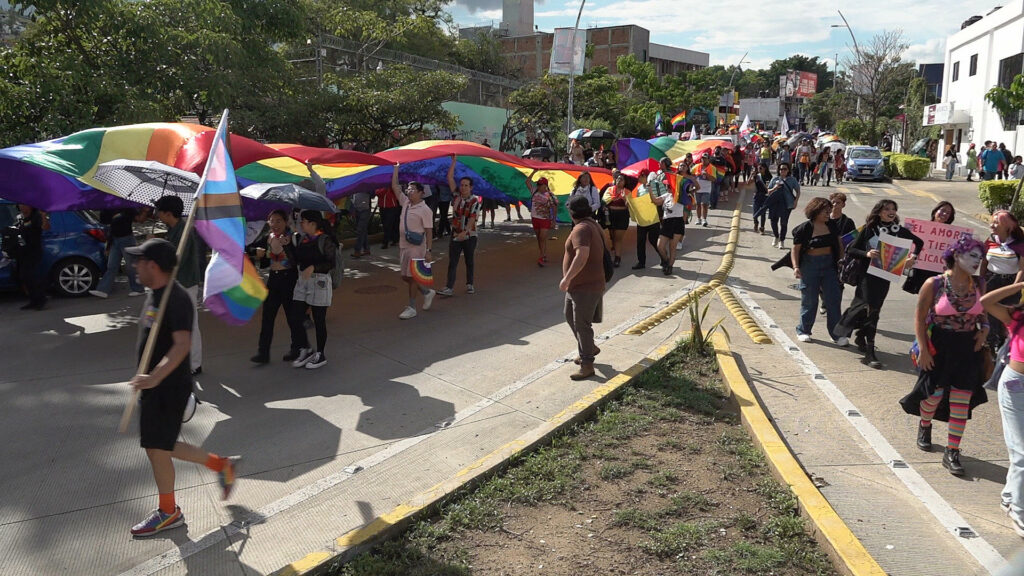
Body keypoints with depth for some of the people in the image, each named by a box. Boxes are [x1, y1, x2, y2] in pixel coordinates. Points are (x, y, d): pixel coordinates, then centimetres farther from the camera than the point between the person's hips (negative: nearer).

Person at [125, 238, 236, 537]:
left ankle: (168, 512, 19)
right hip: (154, 385, 10)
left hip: (169, 386, -10)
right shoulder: (156, 294, 10)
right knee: (158, 447, 16)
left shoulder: (177, 299, -22)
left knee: (158, 448, 0)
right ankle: (221, 465, 28)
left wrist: (155, 377, -41)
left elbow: (182, 344, -32)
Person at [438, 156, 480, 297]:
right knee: (452, 262, -2)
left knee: (469, 261, 10)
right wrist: (453, 162, -2)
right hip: (455, 234, 3)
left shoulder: (475, 201, -9)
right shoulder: (456, 195, 3)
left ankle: (469, 285, 24)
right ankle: (449, 287, -5)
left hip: (469, 235, -3)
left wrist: (465, 232, -33)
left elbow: (472, 218, -19)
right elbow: (450, 178, 3)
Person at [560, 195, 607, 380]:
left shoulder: (581, 229, -21)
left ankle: (587, 365, 3)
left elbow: (582, 256, -34)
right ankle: (589, 349, 36)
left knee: (581, 324, -4)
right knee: (570, 316, 22)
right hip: (578, 284, 11)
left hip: (585, 286, -11)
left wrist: (566, 278, -28)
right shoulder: (592, 225, 11)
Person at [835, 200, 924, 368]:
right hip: (868, 274, -4)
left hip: (886, 275, 4)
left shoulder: (899, 230, 3)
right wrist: (866, 254, -23)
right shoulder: (869, 229, -7)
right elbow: (851, 249, -7)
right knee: (872, 310, -9)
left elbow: (919, 242, 17)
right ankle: (869, 352, -7)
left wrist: (913, 256, 1)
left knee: (874, 309, 11)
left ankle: (861, 338, 33)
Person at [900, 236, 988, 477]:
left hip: (968, 349, 3)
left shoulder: (979, 284, 1)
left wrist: (984, 328, -3)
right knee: (935, 393, 7)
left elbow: (983, 311, 18)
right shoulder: (934, 284, -11)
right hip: (939, 348, -3)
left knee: (961, 400, 0)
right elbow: (920, 318, -7)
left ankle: (951, 452, 7)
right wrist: (923, 350, -11)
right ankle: (924, 425, 41)